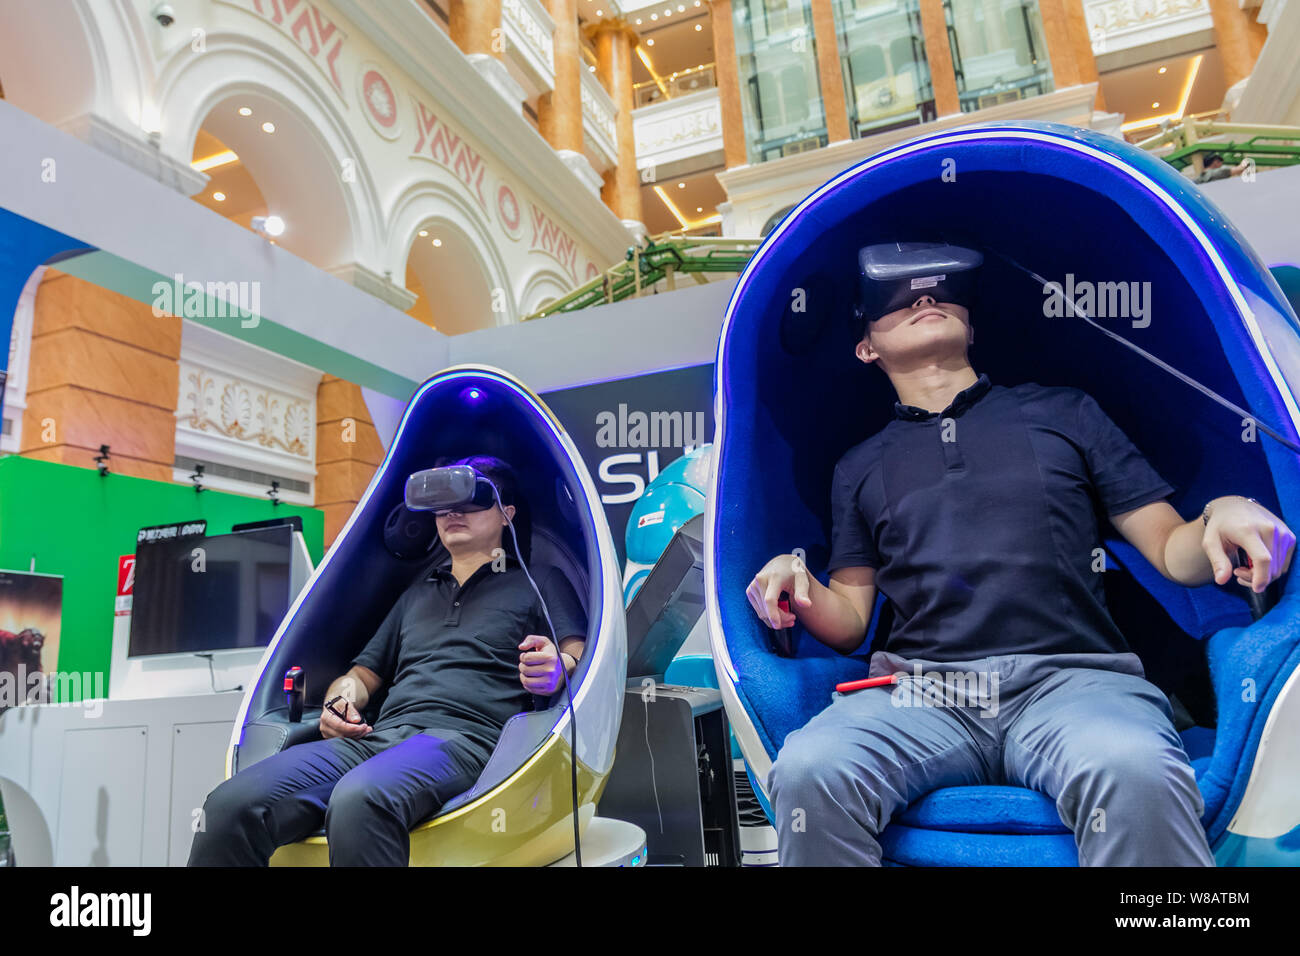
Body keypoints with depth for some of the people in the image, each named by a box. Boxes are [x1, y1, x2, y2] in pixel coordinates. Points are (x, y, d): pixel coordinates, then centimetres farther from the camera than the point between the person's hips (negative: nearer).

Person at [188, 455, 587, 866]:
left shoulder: (540, 584, 17)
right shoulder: (417, 593, 33)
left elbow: (581, 658, 4)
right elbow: (365, 672, 34)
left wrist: (557, 669, -21)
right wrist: (339, 701, 10)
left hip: (463, 736, -5)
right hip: (380, 734, 6)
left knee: (358, 802, -39)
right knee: (230, 804, -21)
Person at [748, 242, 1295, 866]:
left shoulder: (1063, 413, 20)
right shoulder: (860, 468, 21)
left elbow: (1172, 553, 17)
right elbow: (849, 626, 18)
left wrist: (1222, 517, -6)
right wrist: (798, 588, -4)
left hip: (1074, 676, 0)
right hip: (919, 691, 1)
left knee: (1135, 775, -36)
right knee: (807, 771, -30)